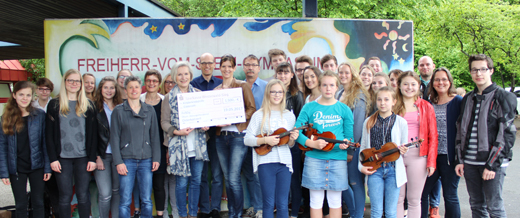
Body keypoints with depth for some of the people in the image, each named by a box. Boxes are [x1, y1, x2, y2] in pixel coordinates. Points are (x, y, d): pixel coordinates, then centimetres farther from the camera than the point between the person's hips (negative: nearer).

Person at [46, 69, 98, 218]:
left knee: (83, 195, 3)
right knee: (65, 196, 3)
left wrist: (92, 158, -2)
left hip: (83, 157, 1)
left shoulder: (88, 105, 8)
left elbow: (93, 134, 5)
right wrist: (53, 158, -5)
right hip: (62, 158, 0)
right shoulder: (54, 105, 5)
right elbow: (49, 134, 3)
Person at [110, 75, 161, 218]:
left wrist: (156, 158, 2)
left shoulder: (149, 110, 10)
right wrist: (118, 162, -7)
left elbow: (155, 135, 10)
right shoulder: (118, 111, 4)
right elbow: (114, 138, 1)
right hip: (127, 160, -2)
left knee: (147, 200, 3)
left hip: (146, 160, 2)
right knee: (125, 201, -1)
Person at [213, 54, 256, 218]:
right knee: (227, 178, 9)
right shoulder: (216, 90, 15)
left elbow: (251, 109, -4)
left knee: (234, 178, -10)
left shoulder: (243, 86, 2)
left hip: (238, 135, -5)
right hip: (221, 136, 5)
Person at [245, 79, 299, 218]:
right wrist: (265, 140, -15)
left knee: (282, 204, 3)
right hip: (266, 162, -2)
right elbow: (247, 139, -2)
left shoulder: (289, 116, 11)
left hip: (284, 162, 2)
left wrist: (292, 140, -7)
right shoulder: (259, 115, 2)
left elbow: (290, 144, 15)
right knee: (269, 203, 2)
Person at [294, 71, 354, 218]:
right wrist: (312, 143, -17)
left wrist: (345, 144, -15)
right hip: (314, 158, -1)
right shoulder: (309, 108, 3)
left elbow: (350, 136, 7)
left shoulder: (344, 109, 6)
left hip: (338, 158, 1)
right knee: (316, 199, 7)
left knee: (335, 200, 9)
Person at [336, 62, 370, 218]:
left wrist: (351, 149, -15)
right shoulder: (338, 95, 13)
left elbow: (358, 123, -13)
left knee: (356, 182, 0)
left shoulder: (359, 94, -8)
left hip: (354, 146, -7)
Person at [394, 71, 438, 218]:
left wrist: (432, 161, -4)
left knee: (414, 199, 6)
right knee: (397, 198, 4)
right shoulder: (394, 106, 7)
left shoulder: (426, 107, 7)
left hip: (418, 156, 0)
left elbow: (433, 136, 4)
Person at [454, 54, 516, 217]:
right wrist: (459, 160, 7)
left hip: (492, 162, -5)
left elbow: (507, 134, -10)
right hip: (469, 162, 5)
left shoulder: (504, 98, -4)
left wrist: (492, 164, -14)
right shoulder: (468, 99, 14)